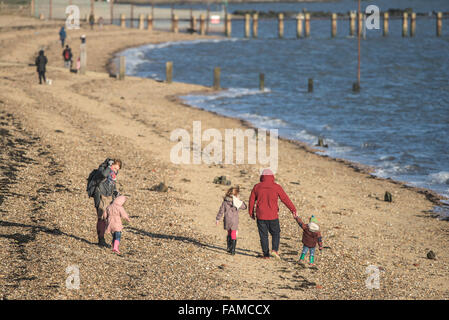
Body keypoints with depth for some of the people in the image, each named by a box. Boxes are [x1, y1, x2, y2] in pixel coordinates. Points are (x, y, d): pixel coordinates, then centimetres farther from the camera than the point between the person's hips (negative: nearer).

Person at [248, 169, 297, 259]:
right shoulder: (277, 187, -5)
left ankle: (266, 254, 7)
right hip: (273, 216, -1)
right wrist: (293, 209, 5)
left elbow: (252, 200, 8)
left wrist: (251, 212, 20)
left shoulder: (257, 187, 1)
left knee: (263, 235, 8)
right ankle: (275, 249, -5)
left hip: (260, 216, 1)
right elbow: (285, 200, -3)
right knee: (276, 233, 13)